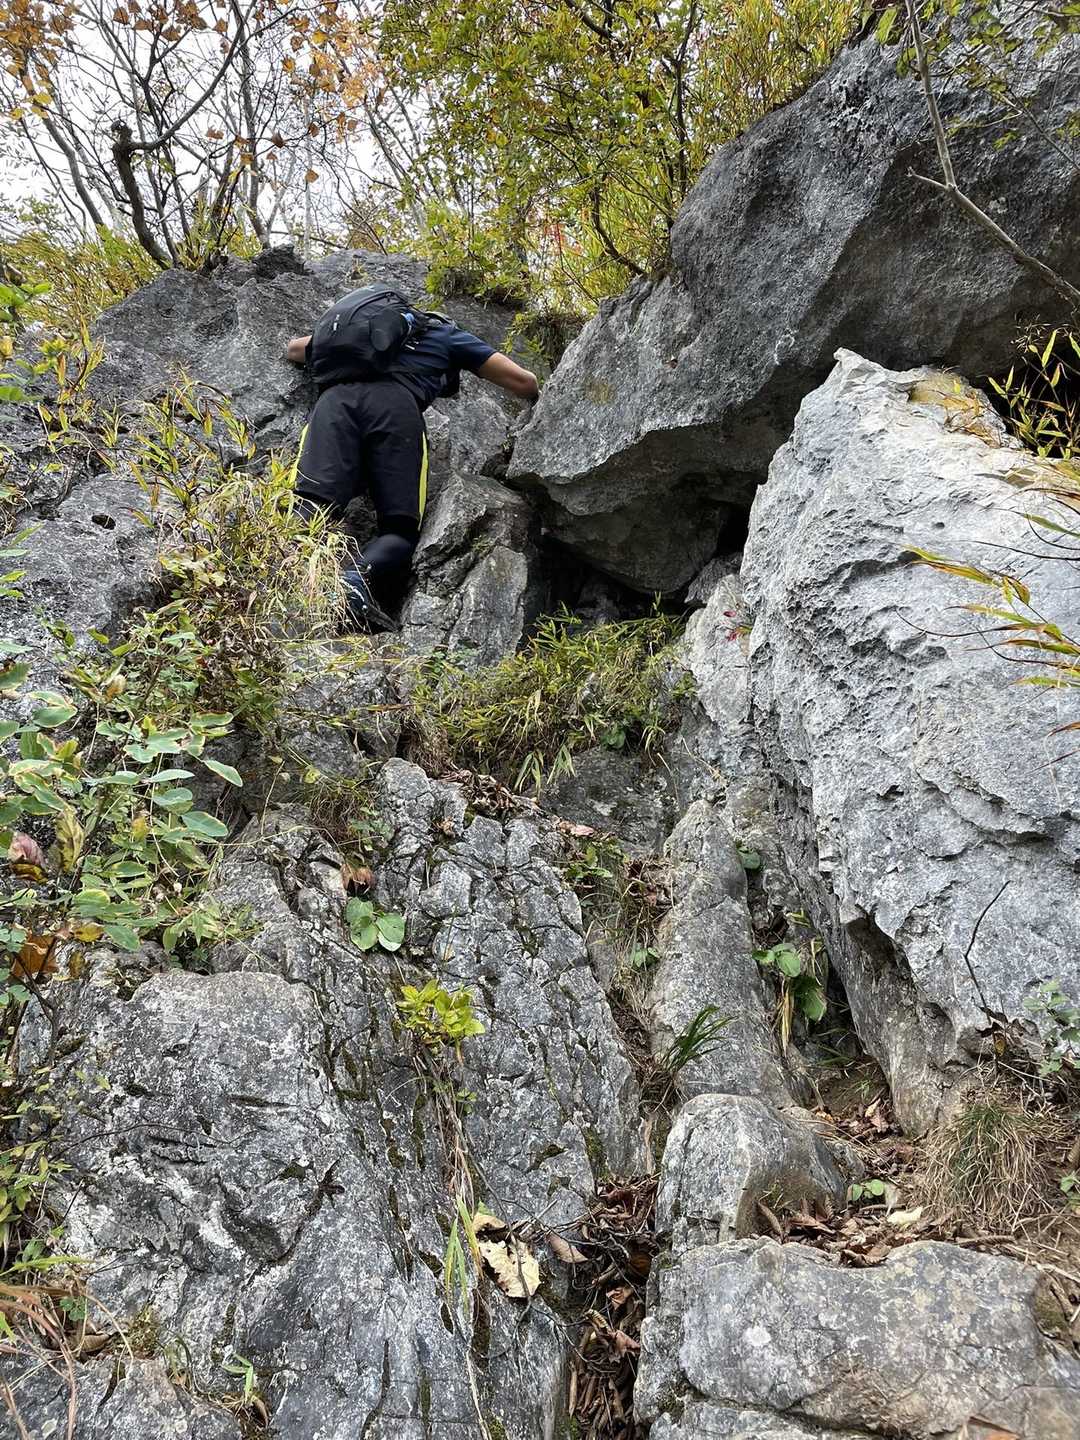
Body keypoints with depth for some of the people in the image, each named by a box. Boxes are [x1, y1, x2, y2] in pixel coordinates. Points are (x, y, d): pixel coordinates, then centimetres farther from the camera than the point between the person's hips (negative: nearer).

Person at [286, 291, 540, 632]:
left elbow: (292, 349, 56)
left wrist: (341, 351, 75)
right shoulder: (448, 335, 34)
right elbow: (523, 380, 29)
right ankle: (357, 578, -35)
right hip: (397, 404, -3)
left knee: (311, 503, -16)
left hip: (335, 398, 3)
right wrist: (538, 401, 51)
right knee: (400, 529, -4)